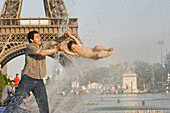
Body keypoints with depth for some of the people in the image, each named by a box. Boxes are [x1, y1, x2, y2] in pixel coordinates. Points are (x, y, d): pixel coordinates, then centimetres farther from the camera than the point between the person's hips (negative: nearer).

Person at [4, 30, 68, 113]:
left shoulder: (43, 45, 10)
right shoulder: (30, 47, -11)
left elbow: (56, 41, 7)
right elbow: (42, 53, -25)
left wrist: (65, 36, -13)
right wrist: (57, 49, -21)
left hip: (39, 80, 6)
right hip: (28, 78, -6)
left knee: (43, 102, 3)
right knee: (17, 99, -8)